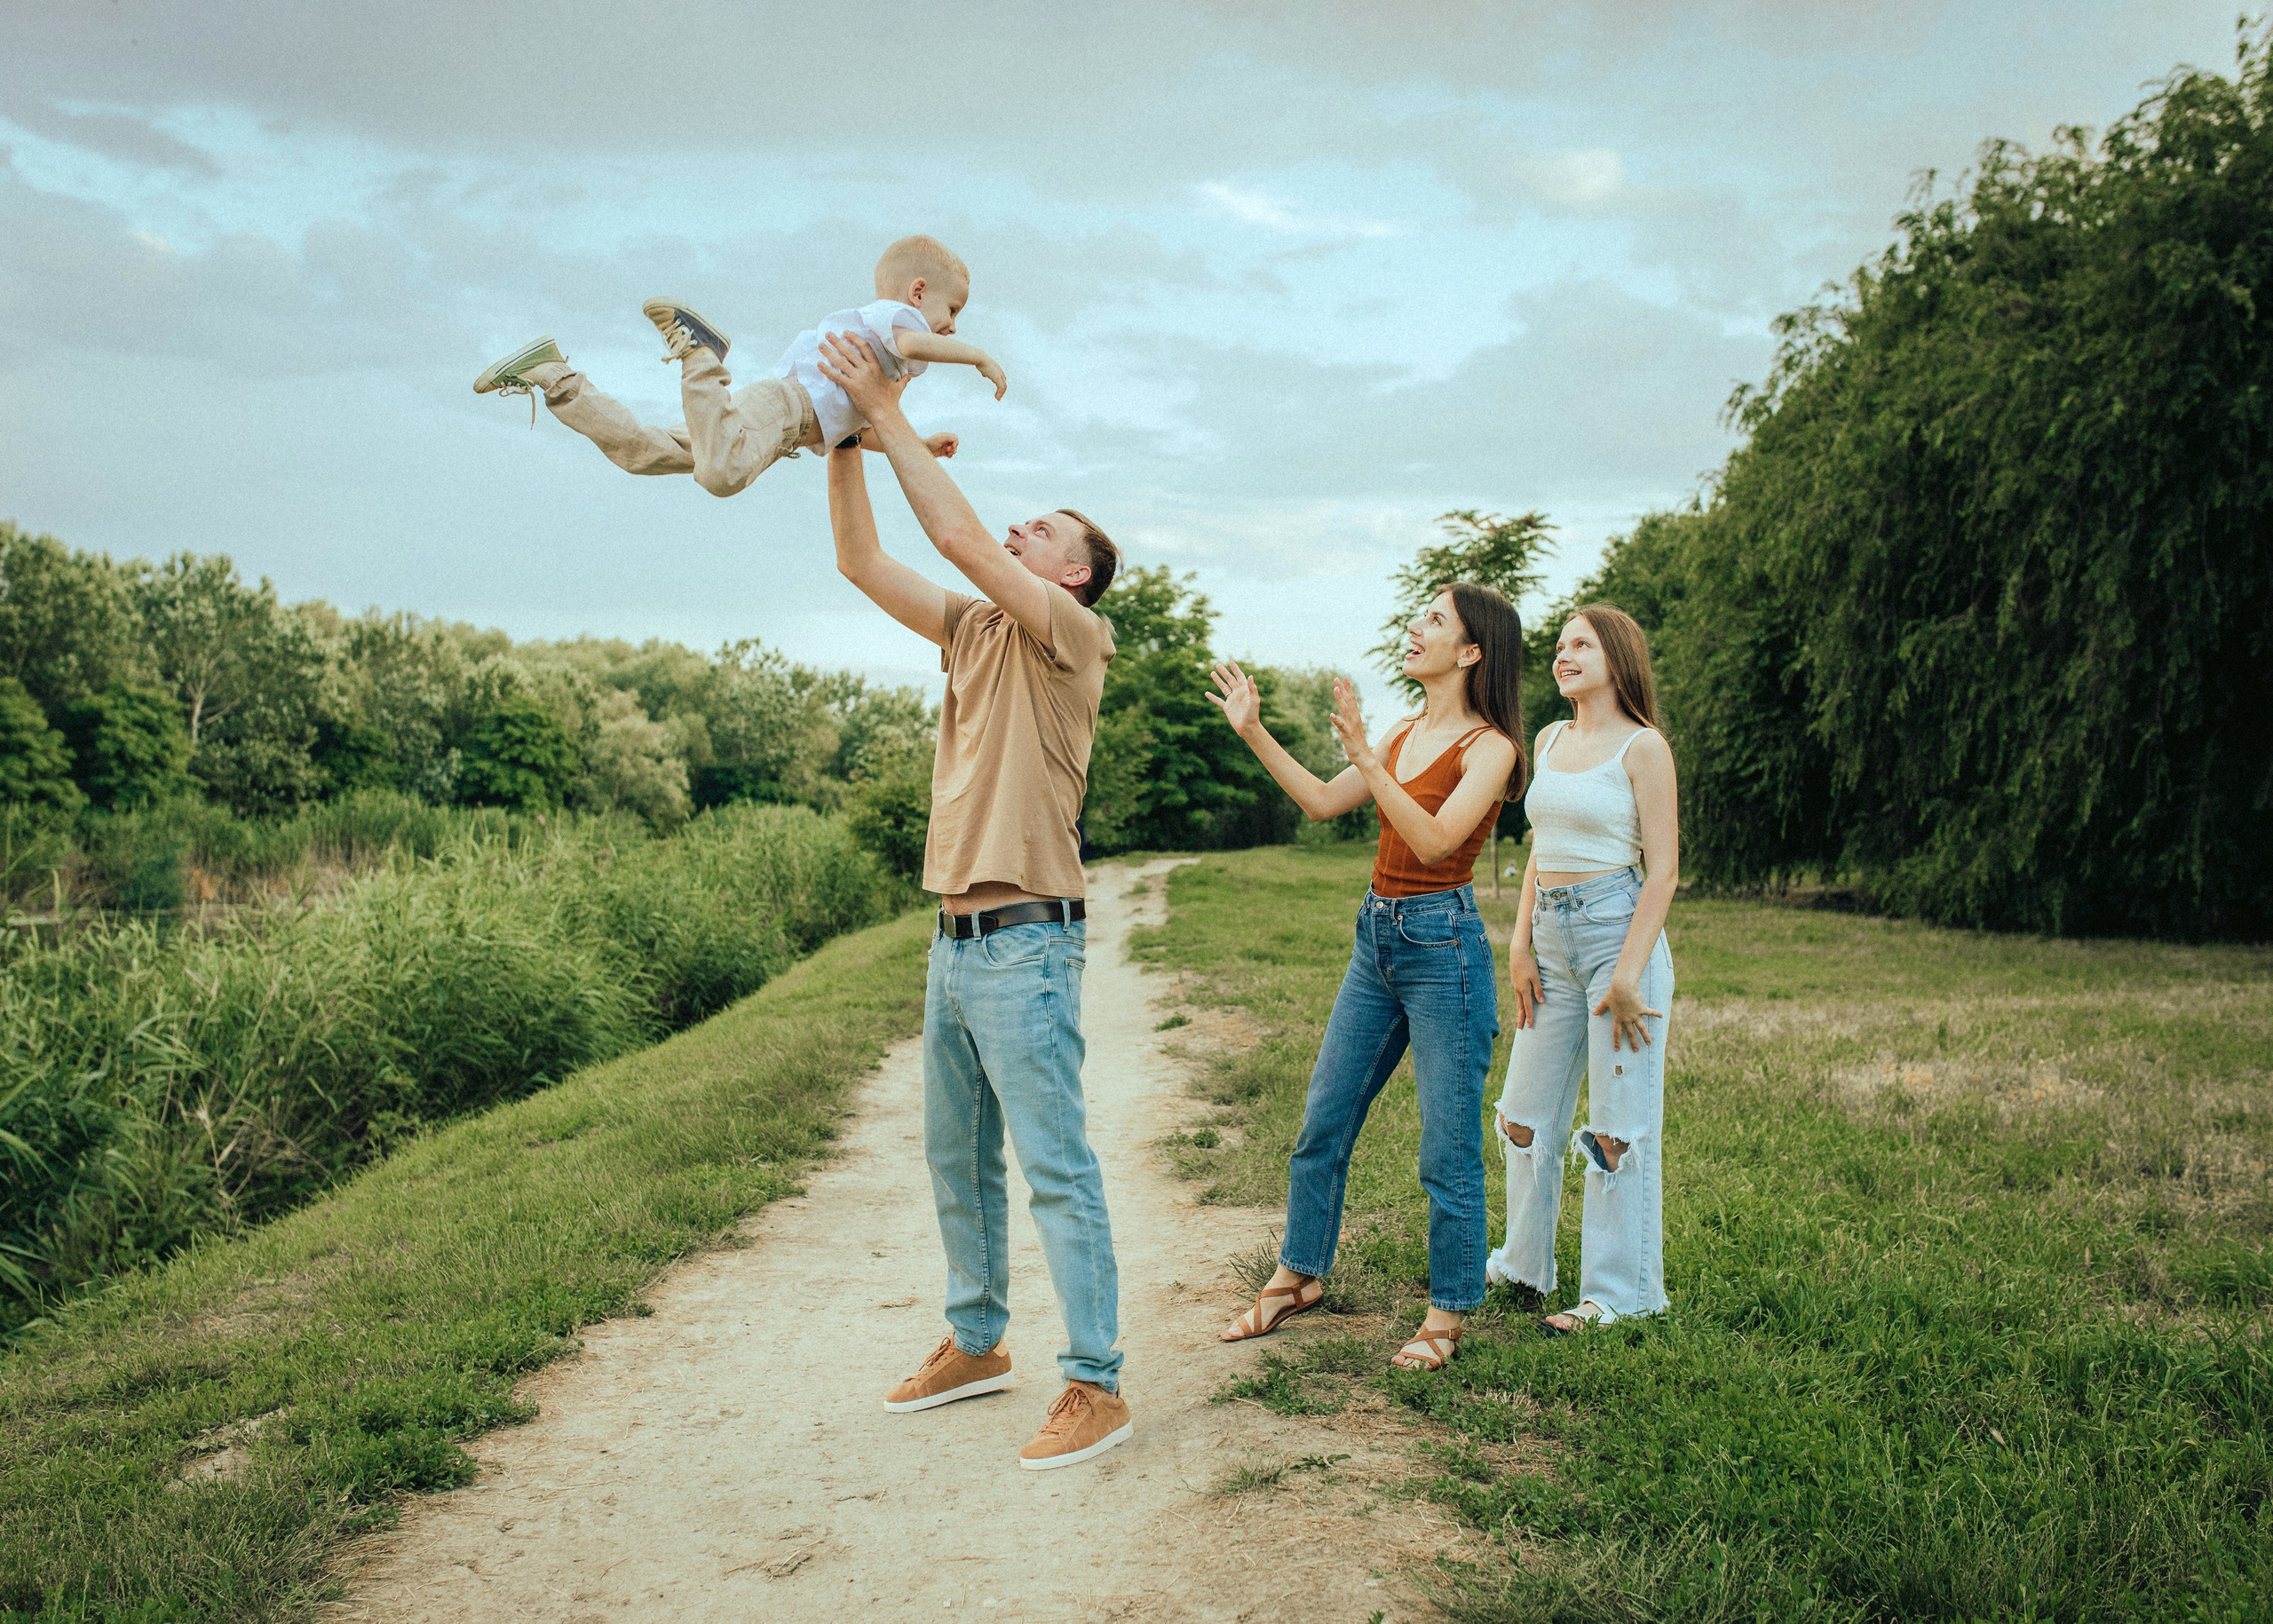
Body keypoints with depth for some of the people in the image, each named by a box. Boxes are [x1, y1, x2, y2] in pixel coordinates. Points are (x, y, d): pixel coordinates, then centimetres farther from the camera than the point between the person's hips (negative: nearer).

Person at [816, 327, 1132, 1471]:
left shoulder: (1072, 635, -7)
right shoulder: (973, 630, 14)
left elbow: (957, 536, -17)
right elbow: (861, 562, 13)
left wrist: (889, 412, -12)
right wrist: (841, 438, 6)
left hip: (1025, 944, -9)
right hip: (956, 938, 9)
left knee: (1055, 1168, -6)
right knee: (956, 1158, 17)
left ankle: (1096, 1386, 0)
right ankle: (976, 1343, 31)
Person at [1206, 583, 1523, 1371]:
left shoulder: (1489, 747, -11)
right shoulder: (1405, 733, 11)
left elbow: (1435, 840, -23)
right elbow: (1323, 802, 15)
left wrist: (1363, 753, -26)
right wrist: (1253, 731, 11)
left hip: (1442, 946, -7)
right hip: (1376, 940, 8)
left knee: (1448, 1151, 1)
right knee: (1323, 1123, 13)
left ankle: (1447, 1313, 16)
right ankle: (1299, 1276, 29)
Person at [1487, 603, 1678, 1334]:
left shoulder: (1642, 747, -7)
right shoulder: (1549, 740, 13)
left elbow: (1663, 870, -11)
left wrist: (1628, 974, -16)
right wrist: (1520, 946, 8)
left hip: (1617, 928, -7)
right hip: (1551, 936, 7)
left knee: (1619, 1126, 0)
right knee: (1525, 1111, 14)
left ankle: (1621, 1292, 11)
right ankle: (1523, 1264, 30)